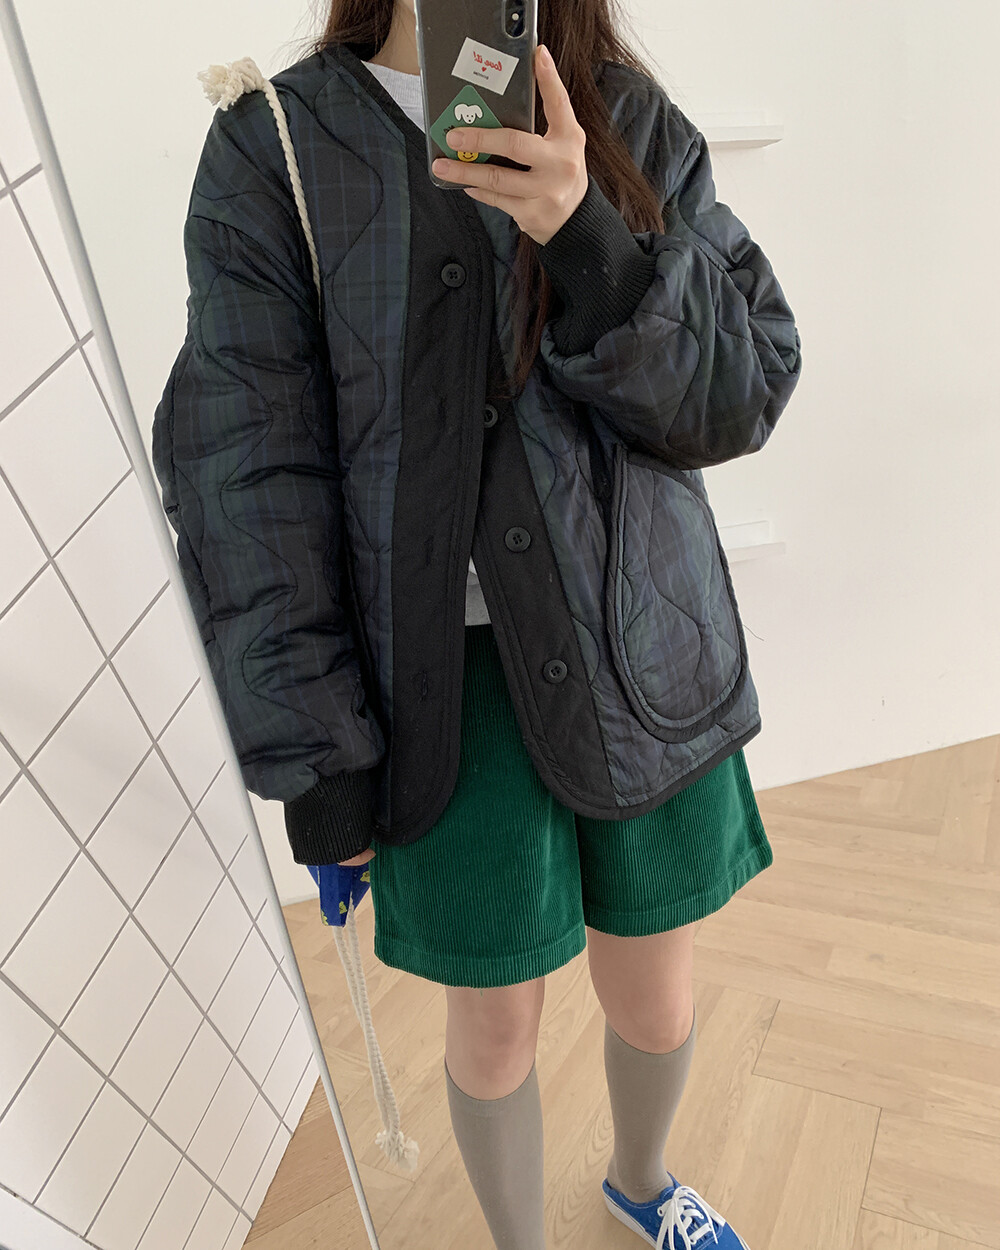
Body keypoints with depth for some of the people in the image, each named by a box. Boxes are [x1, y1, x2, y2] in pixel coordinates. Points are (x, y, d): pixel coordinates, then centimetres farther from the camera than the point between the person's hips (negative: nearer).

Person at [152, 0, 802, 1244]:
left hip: (645, 652, 3)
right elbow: (247, 482, -7)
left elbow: (746, 389, -3)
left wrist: (590, 241, -21)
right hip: (446, 680, -2)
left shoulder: (634, 122, 7)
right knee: (495, 1031, 14)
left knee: (656, 1006, 20)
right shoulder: (272, 152, -1)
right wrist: (318, 762, -9)